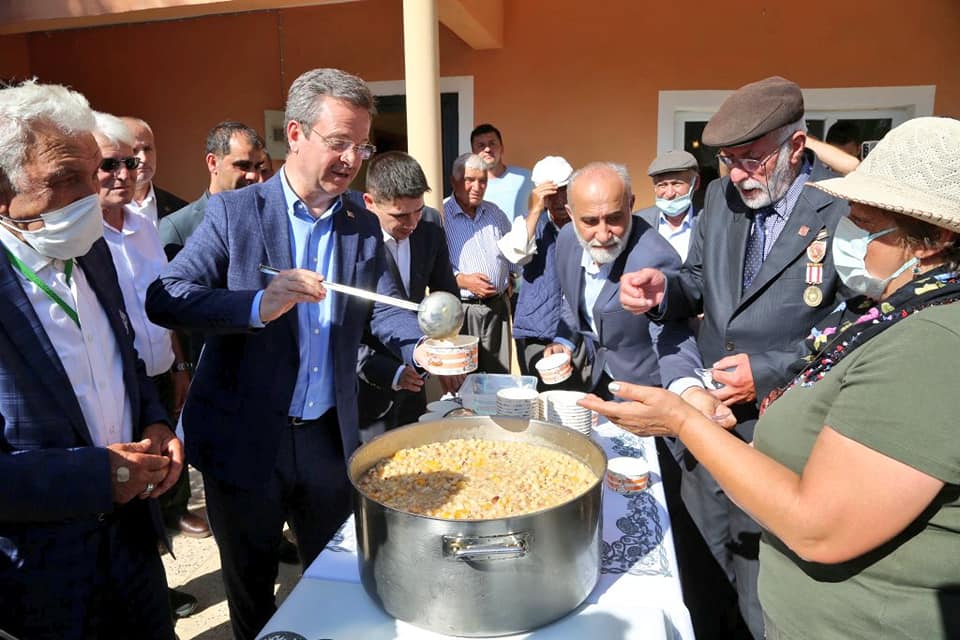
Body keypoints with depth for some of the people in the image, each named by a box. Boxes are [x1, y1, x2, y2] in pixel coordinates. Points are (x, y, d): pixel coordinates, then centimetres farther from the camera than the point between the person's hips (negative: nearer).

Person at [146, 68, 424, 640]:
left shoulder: (364, 225, 2)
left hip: (330, 438, 3)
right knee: (250, 590, 20)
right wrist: (257, 306, -33)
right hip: (244, 441, -2)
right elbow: (164, 298, -16)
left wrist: (425, 347, -23)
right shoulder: (234, 212, -8)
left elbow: (386, 308, -2)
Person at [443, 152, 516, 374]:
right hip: (460, 309, -5)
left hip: (498, 306, 5)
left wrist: (510, 277, 12)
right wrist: (462, 280, -20)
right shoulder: (440, 215, -7)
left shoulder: (495, 212, 13)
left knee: (501, 376, 11)